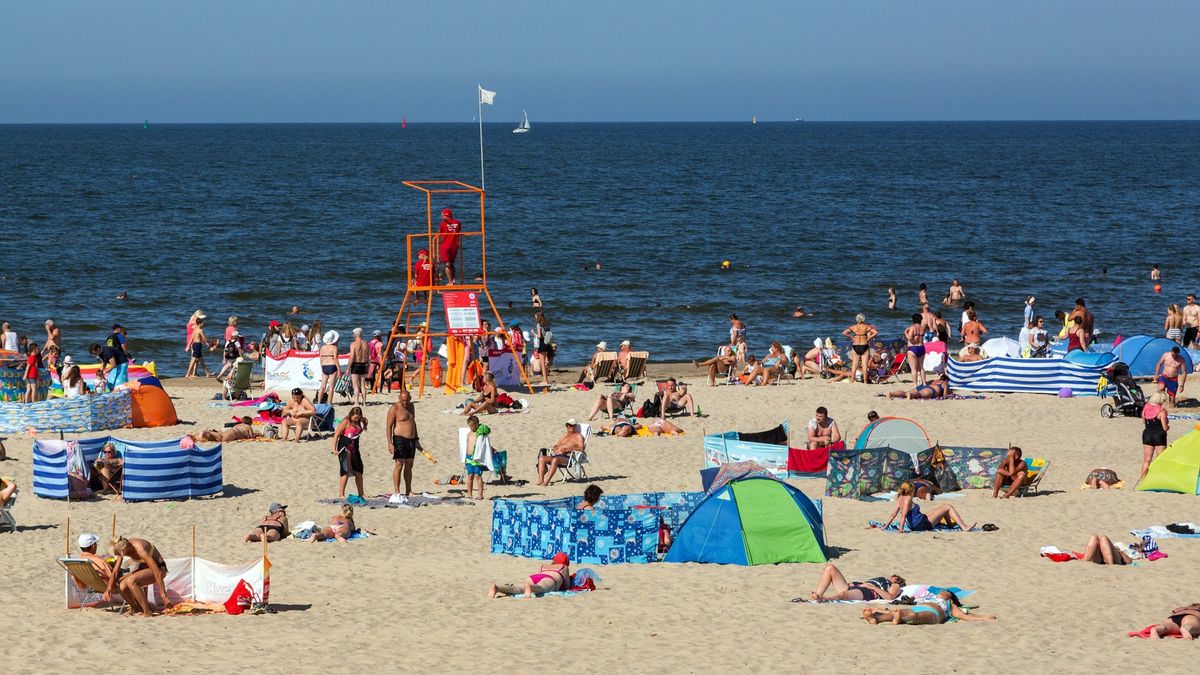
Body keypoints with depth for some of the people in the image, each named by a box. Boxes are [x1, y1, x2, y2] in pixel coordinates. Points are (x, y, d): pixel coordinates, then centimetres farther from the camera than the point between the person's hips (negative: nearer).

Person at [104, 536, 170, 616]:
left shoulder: (140, 549, -34)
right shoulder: (122, 548, -13)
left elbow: (158, 573, -35)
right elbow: (115, 570, -3)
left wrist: (164, 596, -36)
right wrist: (108, 588, -14)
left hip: (159, 568, -7)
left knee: (131, 581, -33)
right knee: (122, 587, -17)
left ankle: (147, 612, -21)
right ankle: (134, 607, 14)